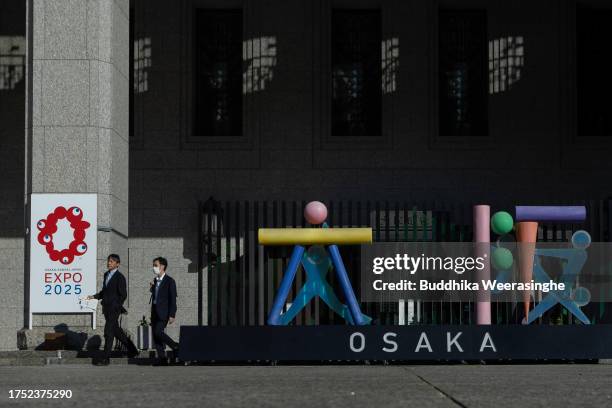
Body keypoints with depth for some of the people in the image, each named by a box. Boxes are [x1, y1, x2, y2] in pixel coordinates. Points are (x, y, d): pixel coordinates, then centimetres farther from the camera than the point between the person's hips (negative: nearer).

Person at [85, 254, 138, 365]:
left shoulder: (120, 277, -10)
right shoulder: (106, 274, 13)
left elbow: (123, 295, -10)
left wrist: (116, 307, -13)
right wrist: (94, 297, 5)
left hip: (114, 308, -8)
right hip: (106, 308, 8)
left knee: (108, 332, -9)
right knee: (116, 331, 16)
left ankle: (106, 358, -6)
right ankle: (132, 350, 31)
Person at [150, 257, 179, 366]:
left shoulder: (170, 281, -6)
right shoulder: (155, 281, 15)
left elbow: (173, 299, -10)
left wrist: (172, 315, -16)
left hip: (163, 312, -8)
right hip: (155, 312, 8)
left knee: (158, 332, -20)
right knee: (155, 335, 2)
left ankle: (175, 346, -2)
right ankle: (162, 358, 5)